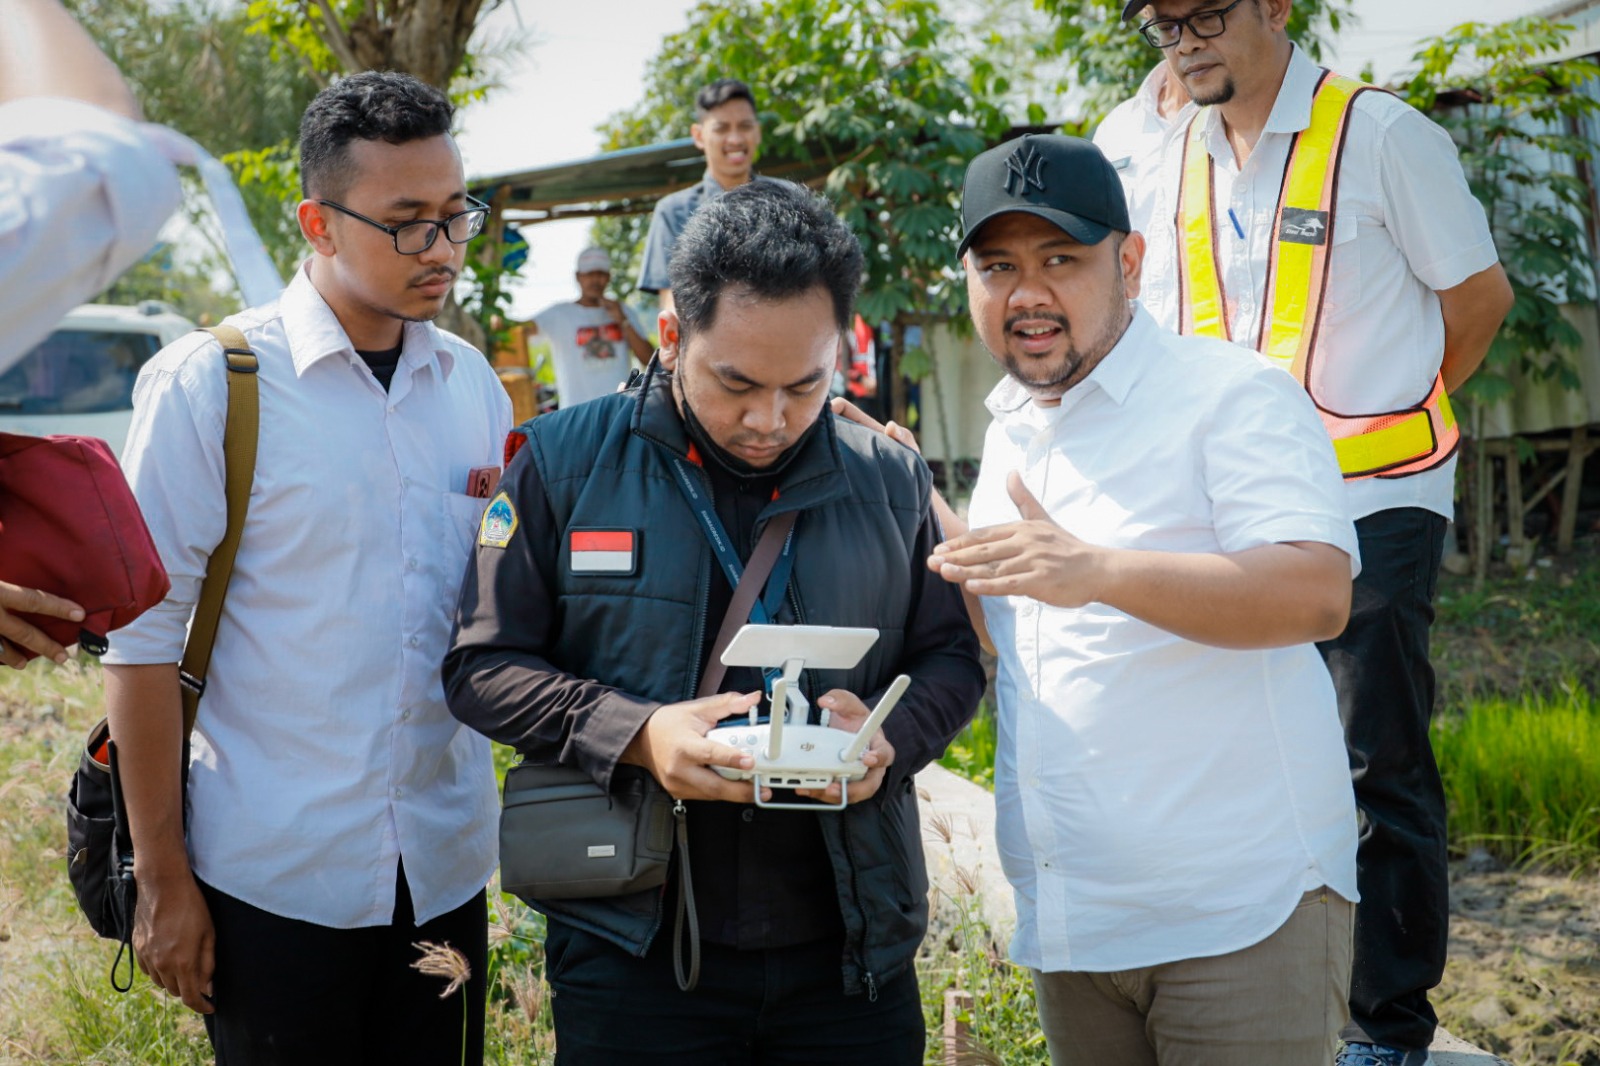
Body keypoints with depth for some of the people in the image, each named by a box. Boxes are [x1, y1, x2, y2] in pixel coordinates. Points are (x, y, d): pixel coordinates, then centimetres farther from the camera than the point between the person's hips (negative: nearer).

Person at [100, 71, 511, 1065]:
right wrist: (162, 879, -8)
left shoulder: (470, 379, 6)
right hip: (277, 874, -4)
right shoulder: (208, 383, -9)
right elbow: (144, 639, -8)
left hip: (447, 863, 5)